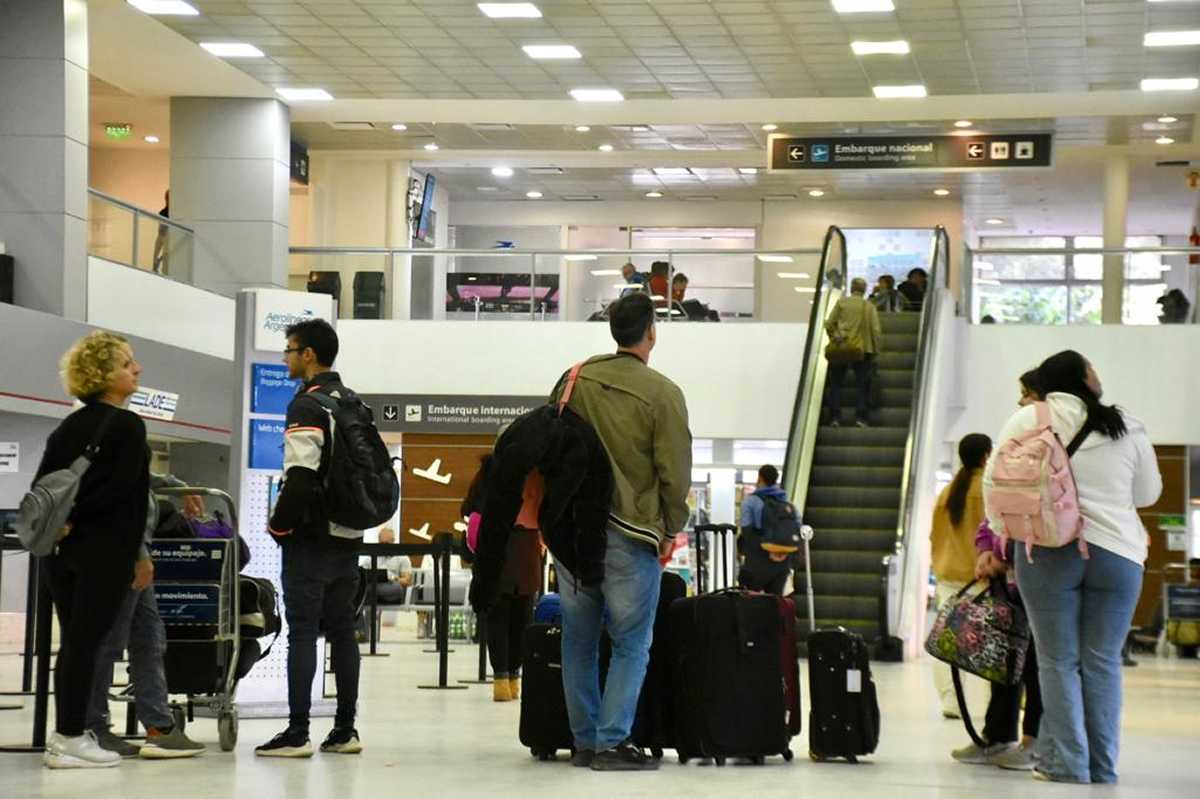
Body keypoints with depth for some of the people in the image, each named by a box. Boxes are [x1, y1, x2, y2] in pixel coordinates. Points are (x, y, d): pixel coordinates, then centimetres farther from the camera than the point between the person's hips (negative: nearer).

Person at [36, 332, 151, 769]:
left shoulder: (68, 425, 13)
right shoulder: (128, 426, -9)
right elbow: (124, 492, -15)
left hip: (59, 548, 7)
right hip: (104, 549, -7)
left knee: (72, 642, 13)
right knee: (87, 643, -3)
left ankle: (67, 733, 16)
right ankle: (69, 740, -1)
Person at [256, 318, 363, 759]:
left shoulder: (307, 406, -14)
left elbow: (300, 477, -22)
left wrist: (279, 525, -10)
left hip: (310, 540, -8)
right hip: (347, 539, 8)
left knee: (302, 632, -6)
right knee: (342, 631, 11)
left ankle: (297, 734, -7)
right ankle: (345, 730, 14)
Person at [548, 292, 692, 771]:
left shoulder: (576, 380, 4)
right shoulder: (662, 393, -9)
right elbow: (675, 471, -8)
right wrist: (671, 530, 5)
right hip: (631, 533, -4)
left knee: (579, 639, 12)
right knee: (631, 644, 3)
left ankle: (584, 741, 17)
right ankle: (613, 743, -2)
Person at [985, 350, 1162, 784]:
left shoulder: (1028, 420, -2)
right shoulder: (1128, 428, 2)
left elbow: (995, 482, 0)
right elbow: (1148, 493, 12)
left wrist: (1001, 535, 12)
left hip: (1048, 552, -1)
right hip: (1118, 553, 1)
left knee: (1059, 661, 5)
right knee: (1103, 662, 8)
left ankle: (1067, 764, 4)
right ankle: (1103, 768, 11)